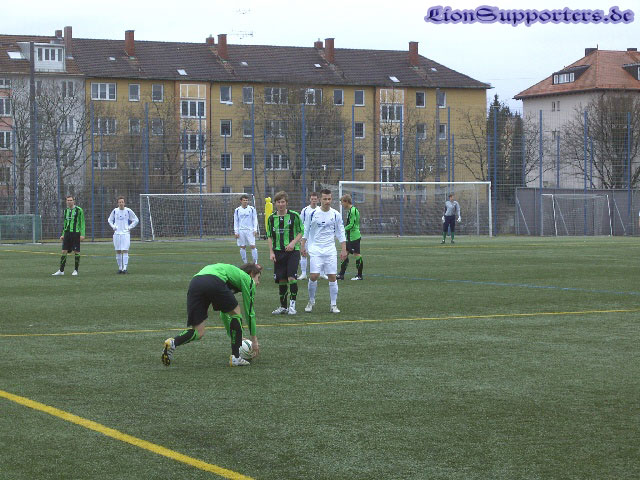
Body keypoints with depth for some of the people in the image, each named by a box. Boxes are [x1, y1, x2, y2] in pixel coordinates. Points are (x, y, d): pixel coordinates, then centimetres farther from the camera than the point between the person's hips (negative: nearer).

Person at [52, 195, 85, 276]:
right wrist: (63, 234, 18)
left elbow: (82, 223, -4)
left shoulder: (79, 210, -3)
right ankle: (61, 270, 4)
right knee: (64, 251, 0)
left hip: (76, 233, -5)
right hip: (67, 233, 5)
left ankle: (76, 270, 9)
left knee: (76, 251, 0)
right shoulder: (66, 210, 13)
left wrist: (82, 234, -11)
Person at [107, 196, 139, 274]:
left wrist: (129, 227, 1)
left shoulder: (128, 211, 0)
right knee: (118, 251, 4)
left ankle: (124, 268, -12)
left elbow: (136, 220, 10)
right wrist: (113, 227, 8)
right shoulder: (115, 211, 6)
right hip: (117, 233, 2)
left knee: (125, 251, -11)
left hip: (125, 233, -2)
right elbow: (110, 220, 22)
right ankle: (120, 268, 13)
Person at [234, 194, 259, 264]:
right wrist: (236, 232, 2)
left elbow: (255, 220, 8)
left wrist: (255, 230, -2)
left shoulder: (252, 209, 6)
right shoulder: (237, 210, 7)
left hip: (250, 230, -1)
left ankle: (255, 262, -5)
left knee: (253, 246, -9)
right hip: (241, 231, 1)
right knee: (242, 247, 2)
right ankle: (245, 263, 10)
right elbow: (235, 222, 10)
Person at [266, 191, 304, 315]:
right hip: (278, 251, 3)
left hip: (292, 250, -3)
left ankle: (292, 305, -5)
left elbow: (301, 232, 1)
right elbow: (269, 236, 13)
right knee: (281, 279, 5)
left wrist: (293, 243, -15)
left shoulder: (294, 216, -3)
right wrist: (271, 252, 5)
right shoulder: (272, 218, 7)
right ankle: (283, 306, 15)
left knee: (291, 277, -14)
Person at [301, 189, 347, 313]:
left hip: (330, 250, 1)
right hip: (315, 249, -1)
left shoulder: (336, 214, 2)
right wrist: (303, 246, 6)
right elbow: (306, 230, 10)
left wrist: (343, 249, 4)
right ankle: (311, 301, 12)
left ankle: (333, 305, 6)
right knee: (313, 276, -8)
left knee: (332, 276, -2)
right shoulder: (313, 213, -1)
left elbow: (340, 233, 8)